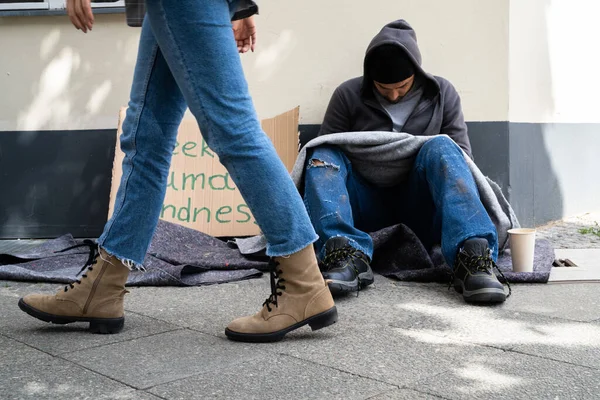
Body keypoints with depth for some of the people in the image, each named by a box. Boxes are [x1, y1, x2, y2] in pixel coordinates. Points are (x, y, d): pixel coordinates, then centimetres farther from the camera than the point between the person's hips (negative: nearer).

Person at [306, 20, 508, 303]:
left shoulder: (442, 94, 8)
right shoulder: (348, 95, 5)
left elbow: (462, 155, 8)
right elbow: (325, 152, 6)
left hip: (419, 210, 0)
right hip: (368, 206, 1)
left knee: (441, 148, -28)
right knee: (323, 156, -25)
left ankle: (473, 256, -47)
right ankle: (349, 256, -47)